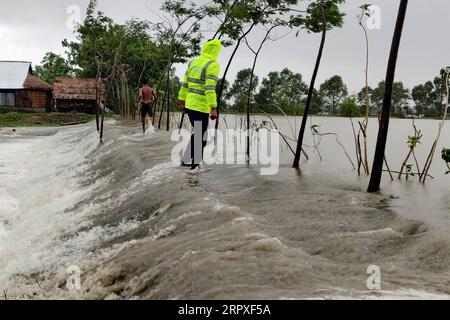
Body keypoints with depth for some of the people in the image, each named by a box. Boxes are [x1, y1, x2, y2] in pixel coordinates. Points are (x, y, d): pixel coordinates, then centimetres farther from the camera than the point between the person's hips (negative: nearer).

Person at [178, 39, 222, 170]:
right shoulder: (213, 65, -12)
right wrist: (213, 109, -24)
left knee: (199, 134, 19)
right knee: (199, 136, 3)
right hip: (201, 107, -8)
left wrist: (182, 101, 21)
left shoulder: (193, 62, 9)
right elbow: (210, 88, -22)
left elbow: (185, 84, 13)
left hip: (189, 104, 8)